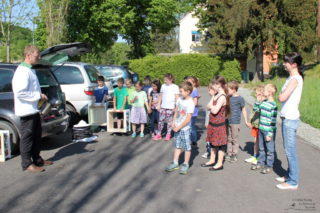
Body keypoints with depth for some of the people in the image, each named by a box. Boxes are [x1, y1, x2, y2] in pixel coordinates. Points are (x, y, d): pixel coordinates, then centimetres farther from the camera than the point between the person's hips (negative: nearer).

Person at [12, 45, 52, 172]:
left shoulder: (30, 70, 16)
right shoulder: (22, 71, -17)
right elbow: (19, 92, -26)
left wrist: (40, 96, 10)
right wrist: (38, 96, -20)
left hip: (34, 109, 10)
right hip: (26, 110, -10)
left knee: (36, 135, 16)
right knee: (27, 137, -2)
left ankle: (37, 159, 28)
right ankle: (27, 164, 8)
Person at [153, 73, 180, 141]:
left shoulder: (175, 87, -5)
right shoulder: (163, 86, 7)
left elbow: (177, 97, -4)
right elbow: (161, 96, 13)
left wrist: (177, 107, -8)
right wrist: (159, 105, 10)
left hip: (170, 107, -4)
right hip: (163, 107, 4)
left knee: (169, 121, 4)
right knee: (161, 120, 5)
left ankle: (168, 135, 15)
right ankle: (158, 134, 12)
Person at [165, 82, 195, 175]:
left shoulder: (190, 103, -19)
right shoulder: (180, 99, 2)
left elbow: (188, 119, -20)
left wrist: (178, 128, -14)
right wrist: (173, 123, 4)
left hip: (185, 128, -7)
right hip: (177, 127, 7)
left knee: (187, 147, 6)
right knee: (177, 146, 16)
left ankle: (186, 165, 18)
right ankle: (175, 163, 27)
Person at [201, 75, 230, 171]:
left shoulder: (222, 97, -20)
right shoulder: (216, 95, 10)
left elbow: (215, 111, -27)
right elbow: (208, 107, 8)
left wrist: (211, 106, -8)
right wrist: (212, 106, -12)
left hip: (219, 124, -9)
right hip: (213, 123, 9)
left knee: (220, 144, 3)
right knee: (212, 143, 18)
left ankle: (219, 164, 14)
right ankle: (212, 161, 32)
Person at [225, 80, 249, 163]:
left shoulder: (240, 99, -10)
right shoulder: (229, 98, 7)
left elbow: (244, 110, -2)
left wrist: (246, 121, 0)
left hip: (235, 122, -6)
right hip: (228, 121, 6)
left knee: (235, 139, 3)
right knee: (229, 139, 13)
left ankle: (235, 155, 14)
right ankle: (229, 153, 23)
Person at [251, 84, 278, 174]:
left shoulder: (273, 105, -17)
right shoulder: (264, 102, 6)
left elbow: (273, 121, -17)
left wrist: (270, 134, -17)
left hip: (268, 131, -8)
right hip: (261, 129, 8)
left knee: (269, 149, 5)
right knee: (261, 148, 18)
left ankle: (269, 166, 17)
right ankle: (261, 163, 30)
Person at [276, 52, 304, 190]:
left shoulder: (295, 79, -17)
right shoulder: (292, 78, 13)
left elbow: (282, 98, -26)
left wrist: (280, 95, -7)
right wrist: (281, 96, -3)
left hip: (290, 119, -10)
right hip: (288, 118, 10)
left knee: (290, 151, -1)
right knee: (288, 149, 19)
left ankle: (293, 182, 9)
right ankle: (290, 175, 32)